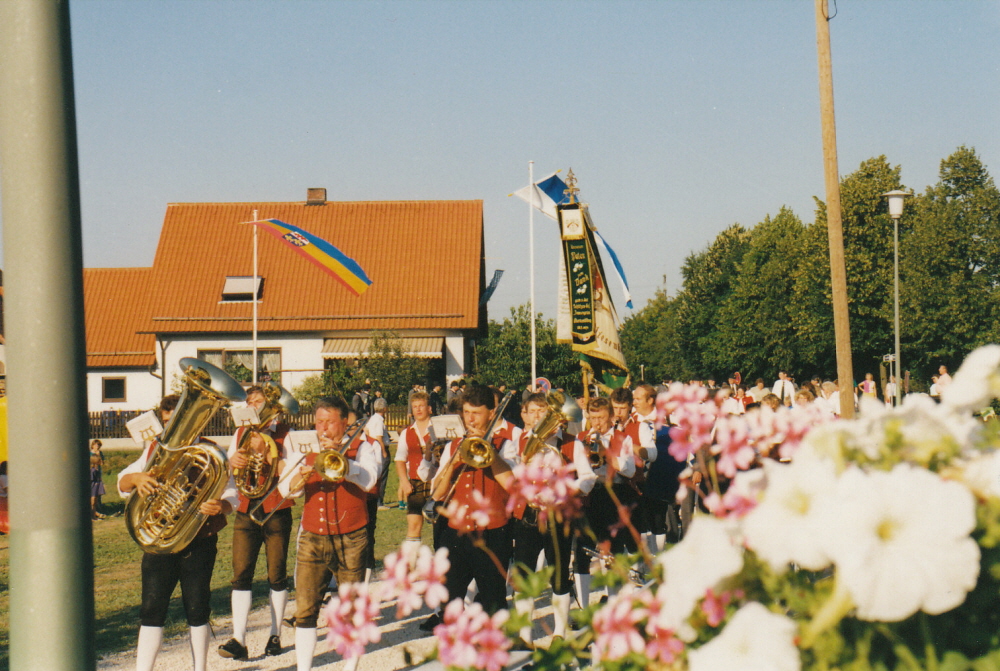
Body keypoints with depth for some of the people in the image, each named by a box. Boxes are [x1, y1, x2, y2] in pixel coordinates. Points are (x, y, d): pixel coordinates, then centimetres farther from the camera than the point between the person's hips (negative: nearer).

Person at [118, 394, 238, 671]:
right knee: (152, 610, -4)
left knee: (197, 611, 5)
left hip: (199, 543, -1)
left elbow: (231, 494, -2)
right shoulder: (155, 448, 9)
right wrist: (136, 477, -19)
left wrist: (220, 505, -26)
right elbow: (122, 484, 5)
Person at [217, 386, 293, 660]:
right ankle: (238, 640, -12)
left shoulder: (285, 433, 0)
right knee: (241, 574, -7)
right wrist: (233, 461, -14)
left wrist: (266, 450, -22)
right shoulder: (241, 433, 13)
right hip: (246, 512, 3)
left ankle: (275, 636, 14)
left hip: (276, 512, -3)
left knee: (277, 575, 3)